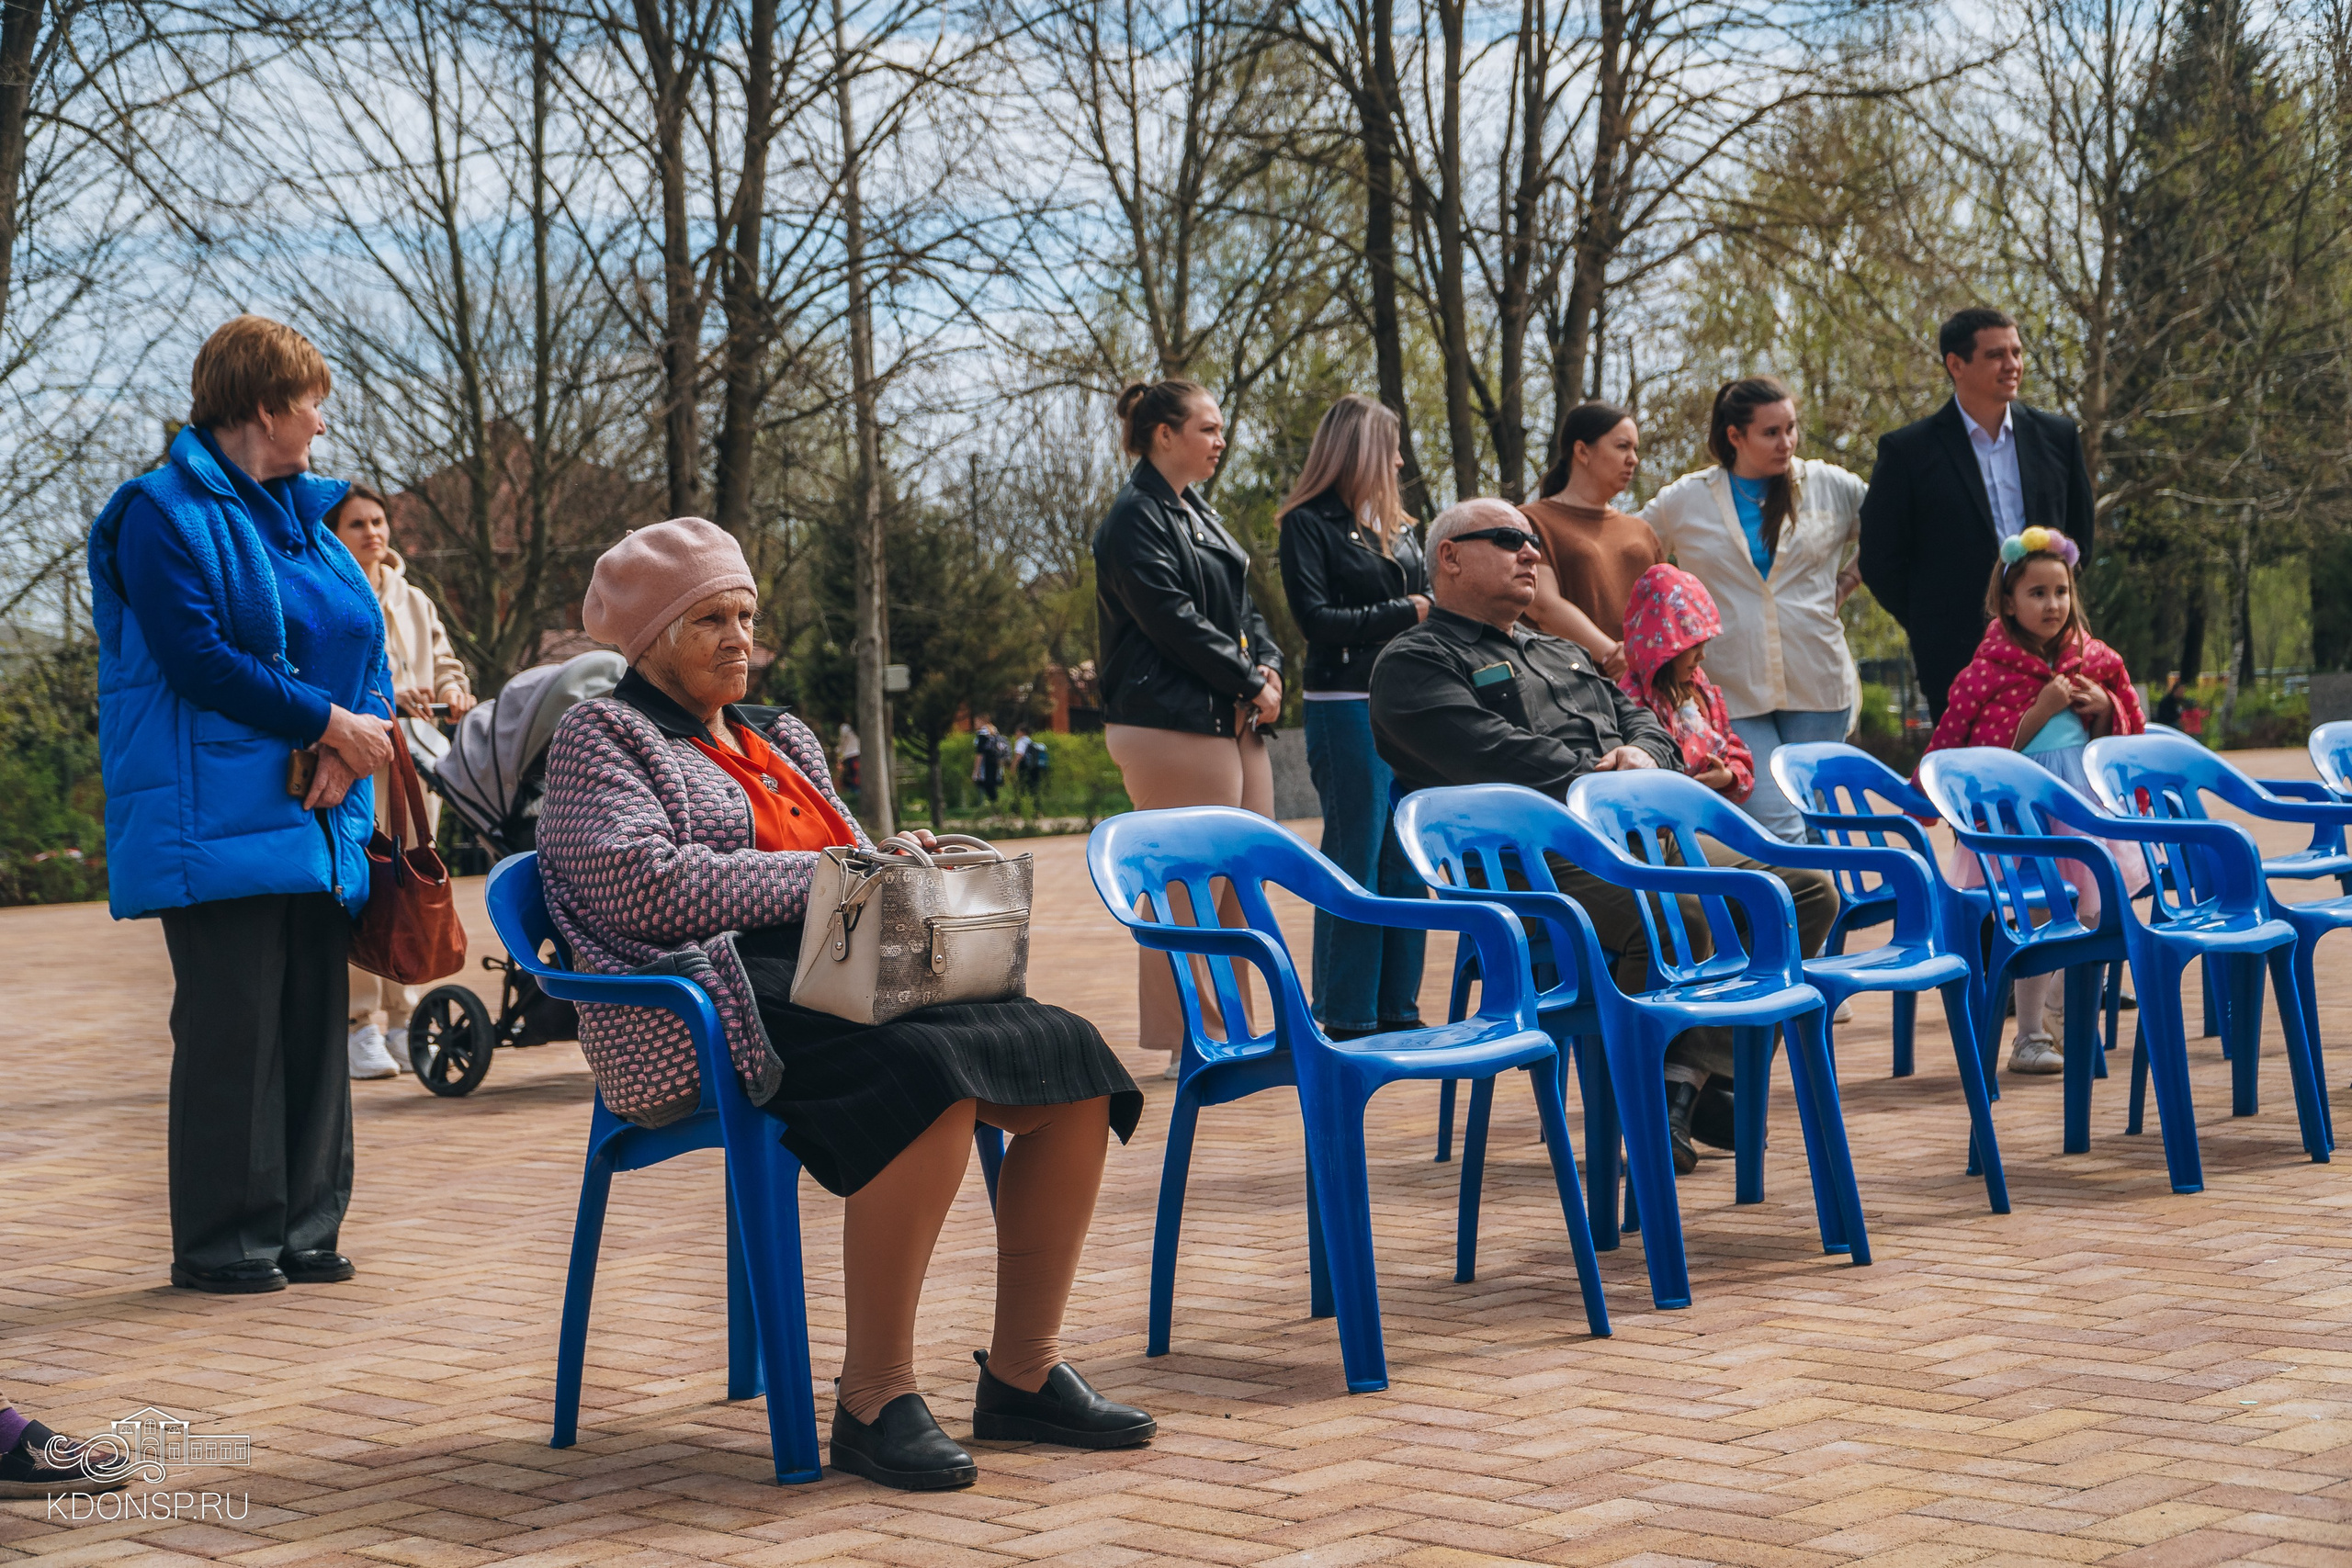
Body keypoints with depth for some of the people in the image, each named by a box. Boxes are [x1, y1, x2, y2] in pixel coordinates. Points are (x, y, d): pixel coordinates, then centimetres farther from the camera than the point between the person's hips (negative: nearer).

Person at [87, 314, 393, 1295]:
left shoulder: (303, 516, 20)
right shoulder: (164, 513, -4)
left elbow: (366, 652, 16)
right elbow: (197, 659, -15)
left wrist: (355, 742, -5)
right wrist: (330, 722, -14)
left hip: (318, 826, 7)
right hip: (219, 826, -7)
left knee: (314, 1022, 6)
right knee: (230, 1026, -7)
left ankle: (305, 1230, 14)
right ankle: (220, 1244, 1)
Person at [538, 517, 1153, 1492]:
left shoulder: (779, 738, 30)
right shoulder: (601, 737, 6)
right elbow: (643, 886, -11)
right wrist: (820, 875, -12)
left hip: (847, 977, 8)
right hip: (724, 1008, -8)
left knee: (1071, 1063, -15)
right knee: (930, 1076, -36)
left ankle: (1023, 1374, -8)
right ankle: (873, 1402, -29)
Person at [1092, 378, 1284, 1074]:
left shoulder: (1198, 513, 20)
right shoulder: (1136, 519, -8)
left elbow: (1243, 606, 20)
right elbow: (1174, 620, -16)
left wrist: (1269, 666, 1)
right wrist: (1249, 683, -11)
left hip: (1234, 721, 9)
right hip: (1173, 723, -9)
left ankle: (1230, 1030, 16)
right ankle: (1188, 1041, -4)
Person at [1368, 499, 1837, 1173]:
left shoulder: (1563, 654, 33)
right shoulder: (1415, 662, 5)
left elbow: (1642, 721, 24)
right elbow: (1496, 756, -10)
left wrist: (1642, 753, -1)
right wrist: (1603, 786, -13)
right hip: (1542, 866, -9)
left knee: (1807, 890, -6)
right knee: (1680, 914, -35)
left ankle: (1690, 1082, -13)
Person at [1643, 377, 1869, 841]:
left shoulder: (1830, 486, 7)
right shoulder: (1684, 501, 4)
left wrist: (1846, 581, 11)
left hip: (1817, 684, 2)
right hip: (1735, 692, -2)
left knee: (1810, 829, 6)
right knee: (1777, 829, -14)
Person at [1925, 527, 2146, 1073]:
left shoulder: (2092, 659, 8)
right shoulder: (1991, 668, -9)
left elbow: (2125, 727, 20)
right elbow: (1983, 746, -12)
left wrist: (2103, 707, -2)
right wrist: (2041, 709, -18)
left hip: (2084, 797, 6)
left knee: (2089, 913, 4)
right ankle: (2029, 1039, 0)